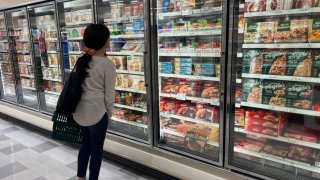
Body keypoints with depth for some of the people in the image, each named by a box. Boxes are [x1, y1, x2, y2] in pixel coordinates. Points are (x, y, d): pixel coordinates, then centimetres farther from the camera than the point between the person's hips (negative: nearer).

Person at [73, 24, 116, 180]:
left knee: (85, 144, 24)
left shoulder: (81, 60, 4)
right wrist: (109, 114, 1)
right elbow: (109, 95, -9)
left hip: (80, 110, 7)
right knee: (96, 149, 10)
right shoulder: (108, 64, -14)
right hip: (97, 112, -7)